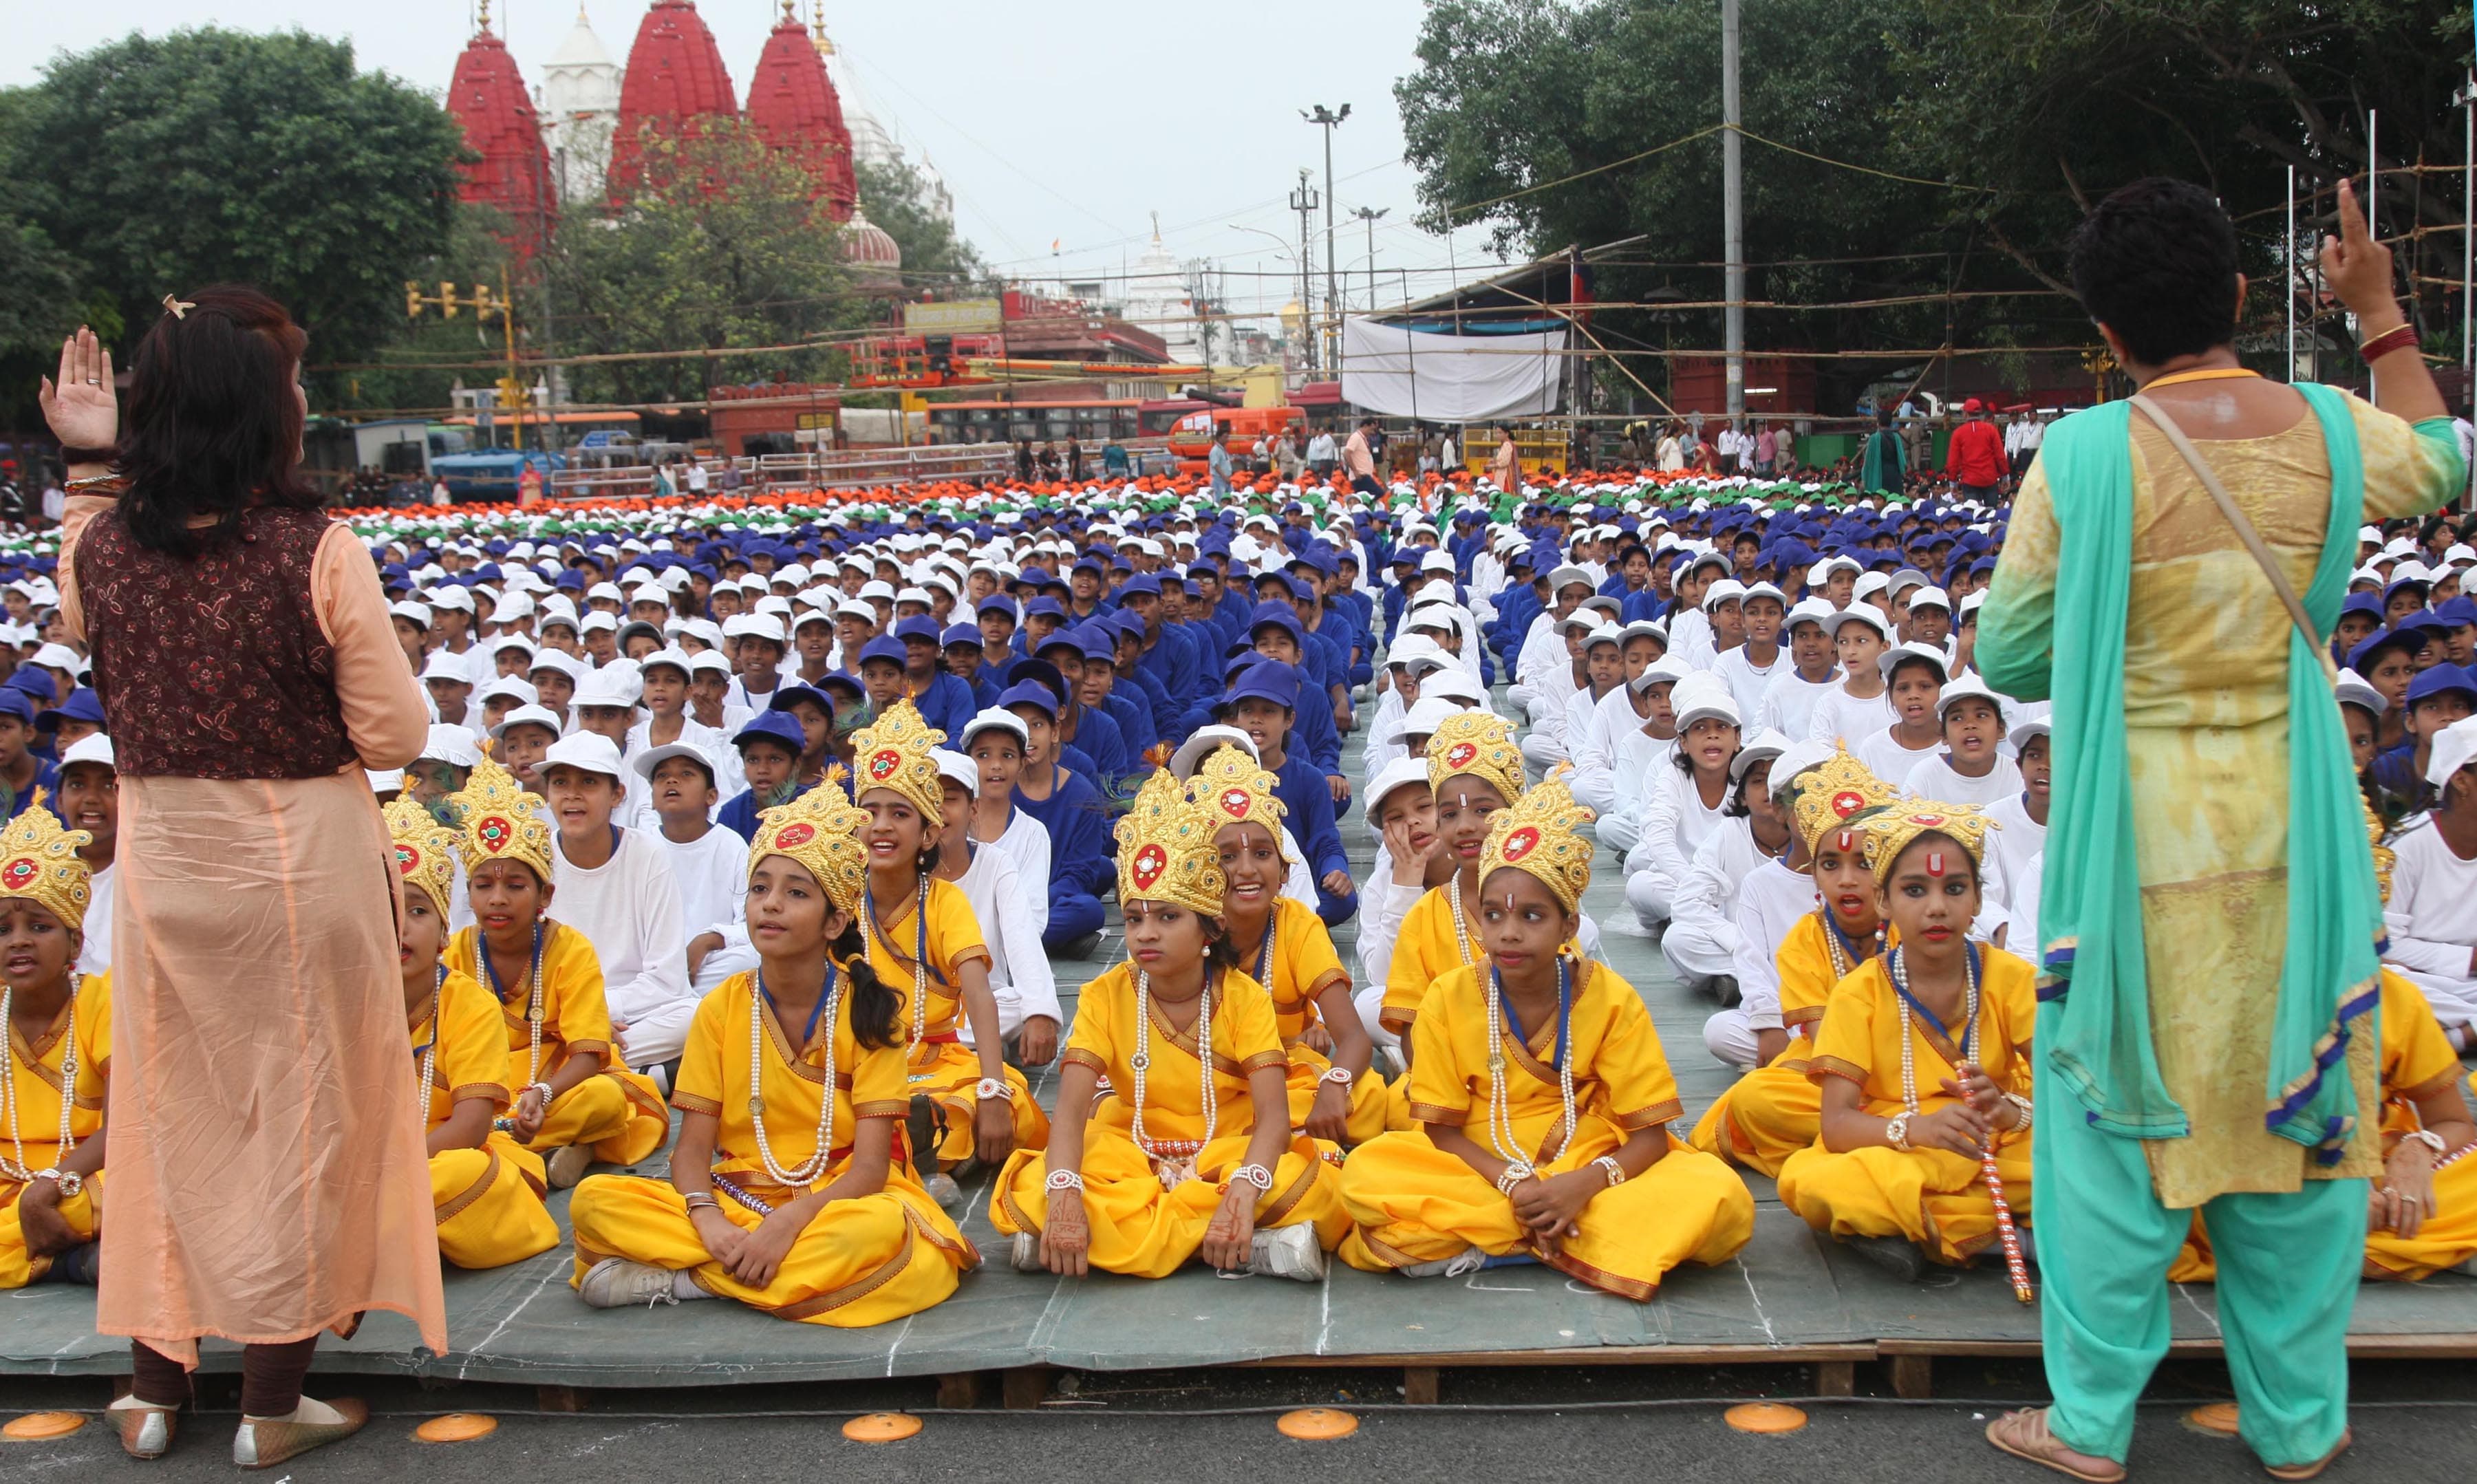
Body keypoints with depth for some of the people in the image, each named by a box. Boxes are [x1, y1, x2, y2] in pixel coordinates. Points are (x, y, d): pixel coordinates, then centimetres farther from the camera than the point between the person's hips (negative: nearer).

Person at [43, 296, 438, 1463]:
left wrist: (91, 463, 14)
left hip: (161, 855, 4)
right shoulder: (318, 555, -20)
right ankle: (273, 1405, 21)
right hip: (301, 856, -4)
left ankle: (156, 1386, 31)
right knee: (299, 1113, 10)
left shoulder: (99, 544, -7)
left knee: (170, 1108, 19)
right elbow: (394, 735, -14)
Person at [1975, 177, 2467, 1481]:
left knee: (2117, 1120, 9)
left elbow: (2007, 657, -8)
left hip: (2135, 842, -3)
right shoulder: (2328, 434, -4)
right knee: (2297, 1116, 15)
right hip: (2290, 836, 3)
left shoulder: (2081, 457, -15)